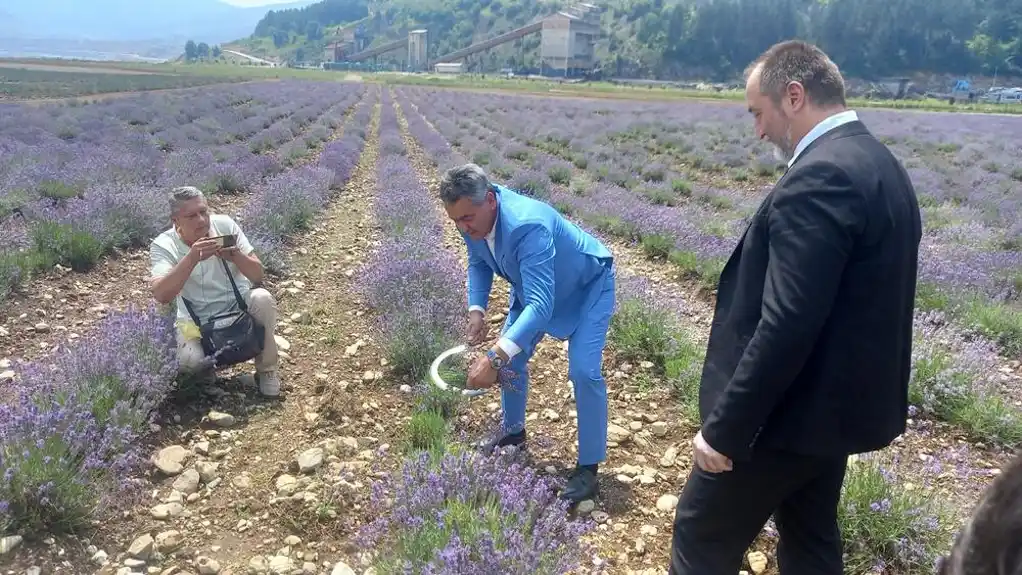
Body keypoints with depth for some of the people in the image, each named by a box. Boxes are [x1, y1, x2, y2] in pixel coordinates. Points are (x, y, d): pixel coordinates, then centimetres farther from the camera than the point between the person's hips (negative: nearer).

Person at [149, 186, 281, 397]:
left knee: (263, 298, -30)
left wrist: (236, 257, -35)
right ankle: (205, 366, 11)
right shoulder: (163, 245, -16)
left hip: (239, 306, 2)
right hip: (196, 321, -2)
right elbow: (161, 296, -33)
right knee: (188, 360, -31)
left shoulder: (224, 224, -12)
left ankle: (266, 369, -6)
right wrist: (192, 258, -43)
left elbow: (258, 275, -13)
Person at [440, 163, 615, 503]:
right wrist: (476, 309, -16)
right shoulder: (473, 217, -20)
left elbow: (540, 305, -50)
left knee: (584, 371, -18)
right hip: (535, 285, 8)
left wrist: (494, 358, -58)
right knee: (511, 355, 10)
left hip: (587, 286, -7)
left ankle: (589, 467, -3)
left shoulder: (527, 225, -44)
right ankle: (514, 432, 34)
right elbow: (478, 263, 1)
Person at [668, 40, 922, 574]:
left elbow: (786, 326, -29)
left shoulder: (819, 177, -25)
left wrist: (723, 429, -20)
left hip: (790, 412, -9)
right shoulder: (879, 164, 7)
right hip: (840, 400, 10)